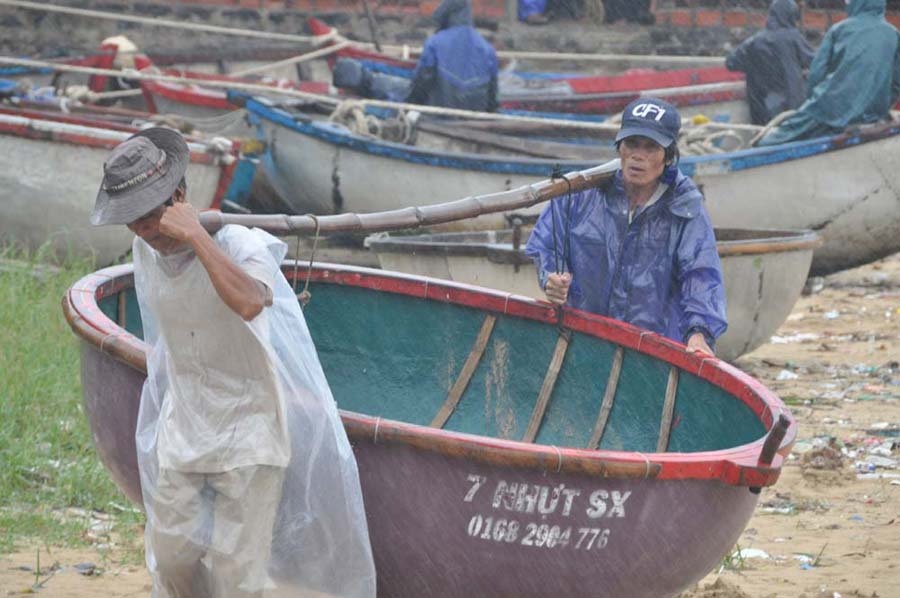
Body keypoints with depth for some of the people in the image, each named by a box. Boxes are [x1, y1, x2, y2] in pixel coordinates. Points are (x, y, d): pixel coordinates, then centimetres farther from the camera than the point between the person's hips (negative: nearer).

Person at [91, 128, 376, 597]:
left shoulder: (238, 244, -23)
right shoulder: (146, 250, -3)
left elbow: (249, 303, -47)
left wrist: (196, 235, -42)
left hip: (246, 438, -6)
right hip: (181, 431, 6)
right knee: (171, 560, 10)